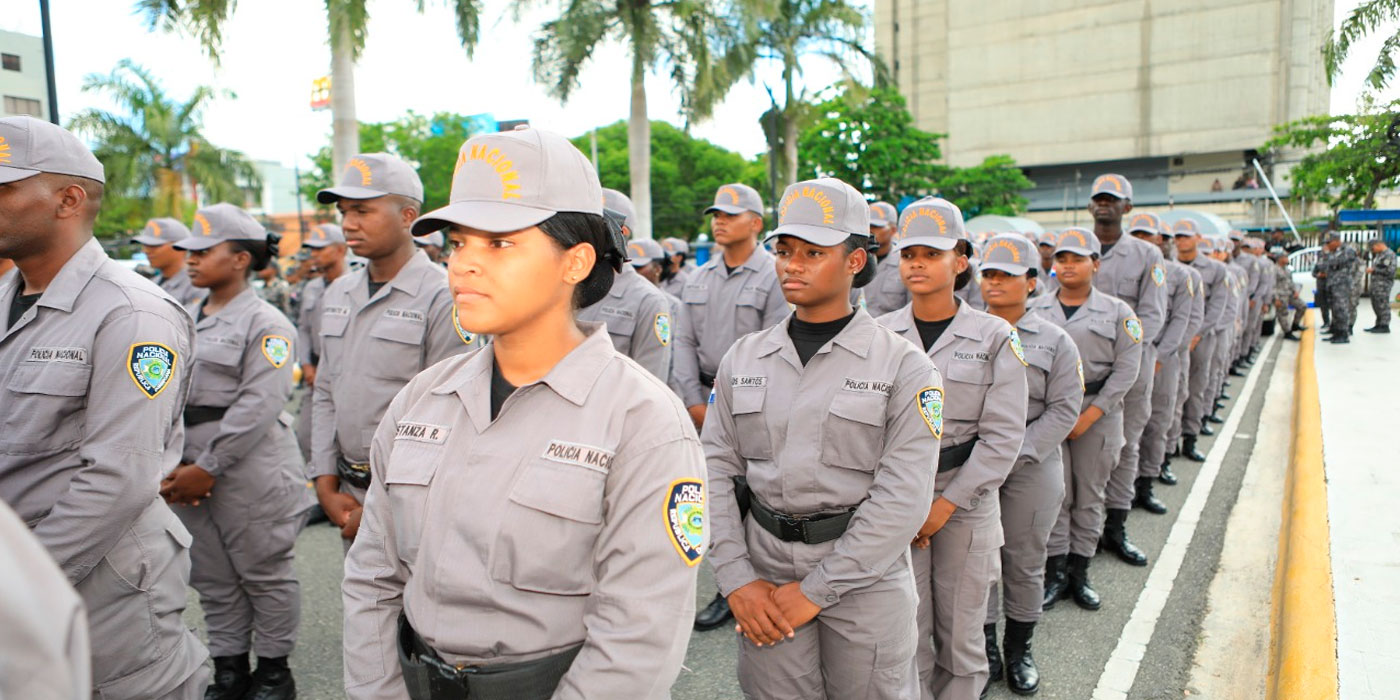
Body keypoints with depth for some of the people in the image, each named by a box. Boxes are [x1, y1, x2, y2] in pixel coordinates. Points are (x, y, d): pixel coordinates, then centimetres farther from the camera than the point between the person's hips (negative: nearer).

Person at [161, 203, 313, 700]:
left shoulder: (266, 323, -8)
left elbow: (258, 405, -16)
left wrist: (208, 467, -16)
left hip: (252, 471, -6)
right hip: (190, 471, 7)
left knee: (265, 573, 6)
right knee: (212, 578, 14)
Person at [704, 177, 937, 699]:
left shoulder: (902, 366, -7)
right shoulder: (743, 359, 4)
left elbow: (903, 495, -13)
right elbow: (716, 470, 3)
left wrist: (817, 589, -14)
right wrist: (736, 579, -5)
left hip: (866, 577, -2)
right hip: (765, 573, 3)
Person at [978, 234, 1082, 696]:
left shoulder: (1055, 341, 3)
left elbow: (1063, 409, -4)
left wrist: (1017, 453, -14)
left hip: (1032, 467, 0)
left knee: (1025, 560, 10)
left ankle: (1019, 649, 30)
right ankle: (985, 649, 24)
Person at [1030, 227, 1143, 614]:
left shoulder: (1117, 312, 3)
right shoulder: (1036, 310, 7)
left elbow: (1126, 368, -3)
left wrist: (1089, 416, -10)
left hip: (1098, 412, 0)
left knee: (1090, 493, 7)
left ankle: (1079, 571, 19)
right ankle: (1055, 571, 10)